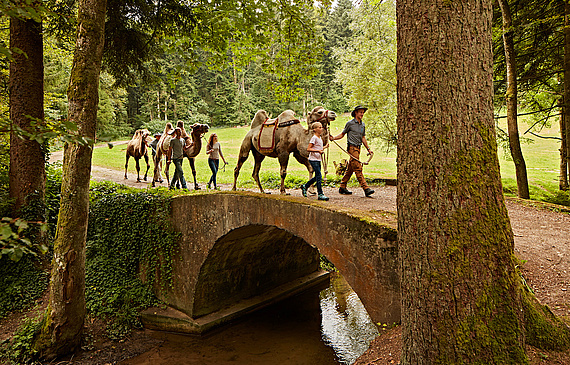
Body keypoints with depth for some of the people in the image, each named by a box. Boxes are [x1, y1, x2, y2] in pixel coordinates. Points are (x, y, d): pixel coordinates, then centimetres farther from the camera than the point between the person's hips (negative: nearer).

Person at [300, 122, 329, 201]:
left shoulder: (320, 138, 15)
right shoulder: (314, 138, -12)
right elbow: (308, 149, -18)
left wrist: (325, 147, 16)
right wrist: (318, 151, -25)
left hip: (318, 159, 9)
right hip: (313, 159, -9)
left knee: (317, 177, 13)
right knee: (318, 176, -10)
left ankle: (305, 186, 30)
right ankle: (320, 194, -6)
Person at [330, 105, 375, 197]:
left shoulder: (363, 125, 16)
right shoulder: (350, 123, -3)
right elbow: (342, 134, 3)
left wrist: (368, 149, 19)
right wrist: (333, 138, -14)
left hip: (358, 148, 7)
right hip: (352, 147, -7)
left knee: (350, 169, 10)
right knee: (358, 168, -11)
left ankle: (342, 187, 17)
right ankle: (366, 188, -14)